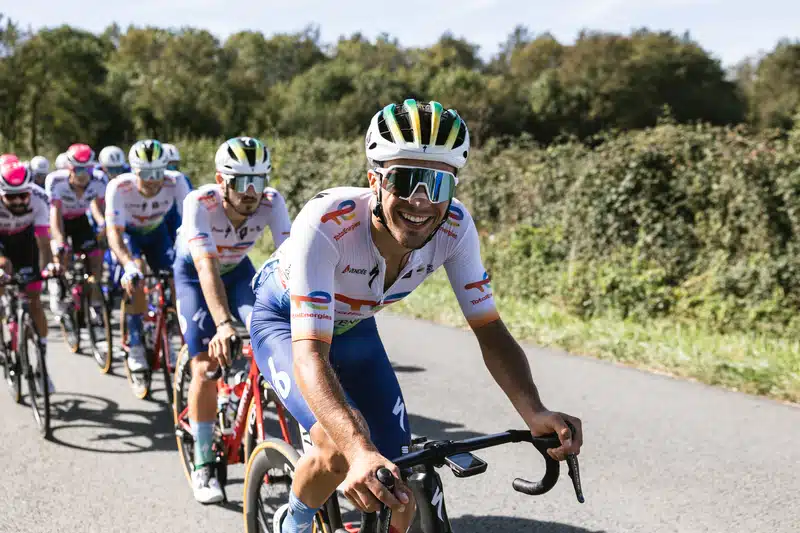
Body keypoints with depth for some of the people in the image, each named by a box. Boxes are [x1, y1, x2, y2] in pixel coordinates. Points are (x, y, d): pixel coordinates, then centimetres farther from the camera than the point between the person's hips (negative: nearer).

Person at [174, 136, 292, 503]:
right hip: (193, 271, -2)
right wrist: (223, 324, -57)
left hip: (237, 269, 3)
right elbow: (206, 268, -44)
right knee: (206, 365, -14)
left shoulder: (271, 202, -28)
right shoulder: (200, 203, -35)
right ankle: (203, 465, 0)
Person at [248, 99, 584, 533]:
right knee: (340, 450, -29)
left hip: (352, 327, 5)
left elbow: (490, 330, -21)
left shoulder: (454, 225, -26)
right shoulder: (325, 224, -40)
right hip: (284, 321, -4)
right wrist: (358, 449, -63)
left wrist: (535, 413, -40)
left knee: (401, 489, -5)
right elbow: (309, 354, -47)